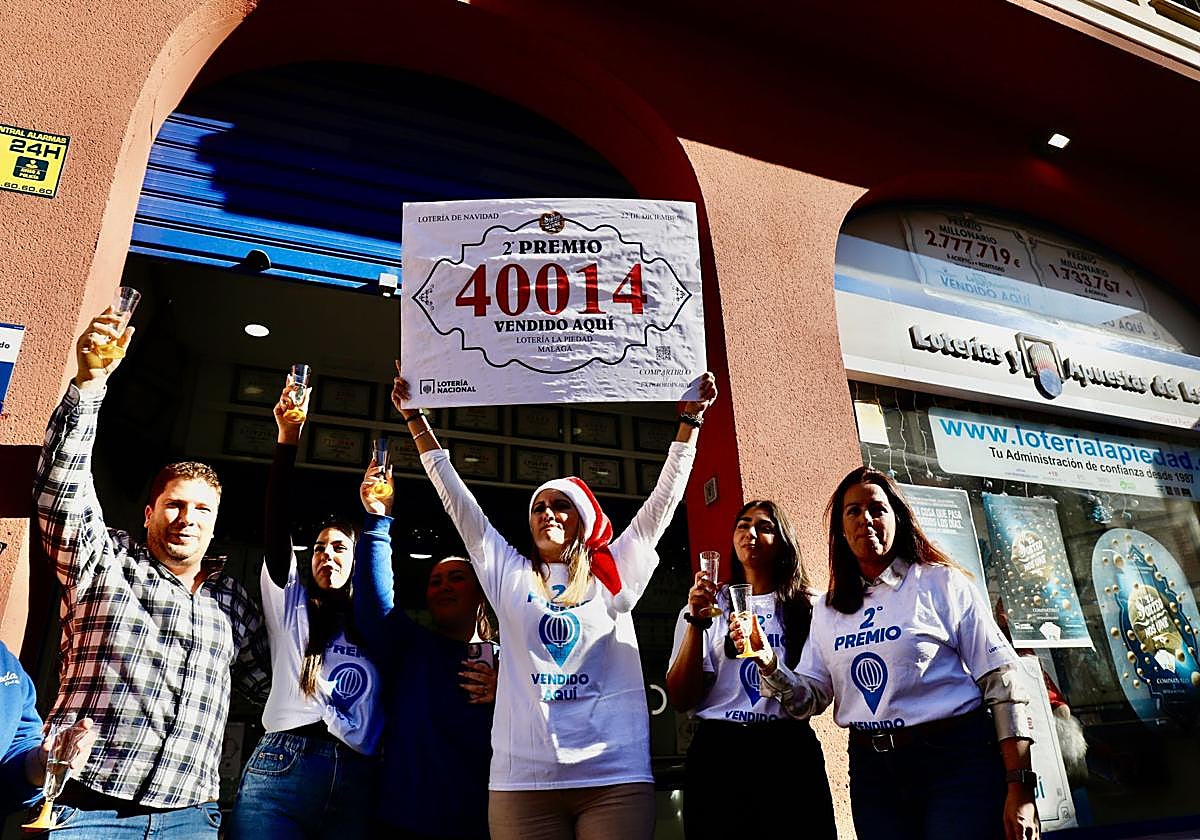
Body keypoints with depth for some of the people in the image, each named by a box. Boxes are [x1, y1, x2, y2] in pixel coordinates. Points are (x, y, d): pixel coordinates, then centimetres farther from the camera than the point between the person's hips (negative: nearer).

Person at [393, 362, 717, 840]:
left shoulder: (613, 576, 9)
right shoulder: (510, 576, 11)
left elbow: (663, 499, 7)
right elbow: (455, 499, 12)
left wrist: (691, 419, 5)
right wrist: (415, 418, 12)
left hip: (615, 776, -1)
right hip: (523, 780, 1)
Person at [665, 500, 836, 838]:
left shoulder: (808, 607, 6)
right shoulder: (706, 604, 7)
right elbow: (681, 700, 0)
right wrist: (697, 622, -11)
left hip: (790, 750, 0)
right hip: (719, 752, 0)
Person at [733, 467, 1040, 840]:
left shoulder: (942, 584, -5)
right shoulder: (828, 610, 8)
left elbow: (1001, 682, -6)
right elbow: (810, 699, 5)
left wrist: (1020, 790, -11)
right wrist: (769, 663, -14)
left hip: (955, 759, -3)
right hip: (872, 771, 4)